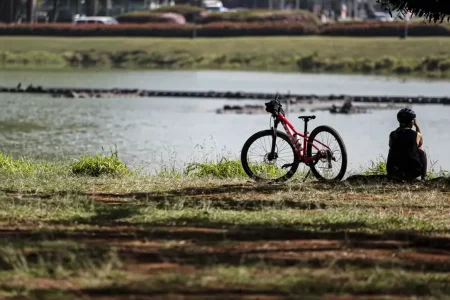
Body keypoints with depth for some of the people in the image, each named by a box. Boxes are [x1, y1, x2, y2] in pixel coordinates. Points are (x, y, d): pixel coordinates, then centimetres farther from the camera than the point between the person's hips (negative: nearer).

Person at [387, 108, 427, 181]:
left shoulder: (392, 135, 0)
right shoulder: (416, 135, -4)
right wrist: (417, 127, 22)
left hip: (394, 171, 2)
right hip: (413, 173, -2)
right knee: (422, 152, 25)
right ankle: (424, 177, 23)